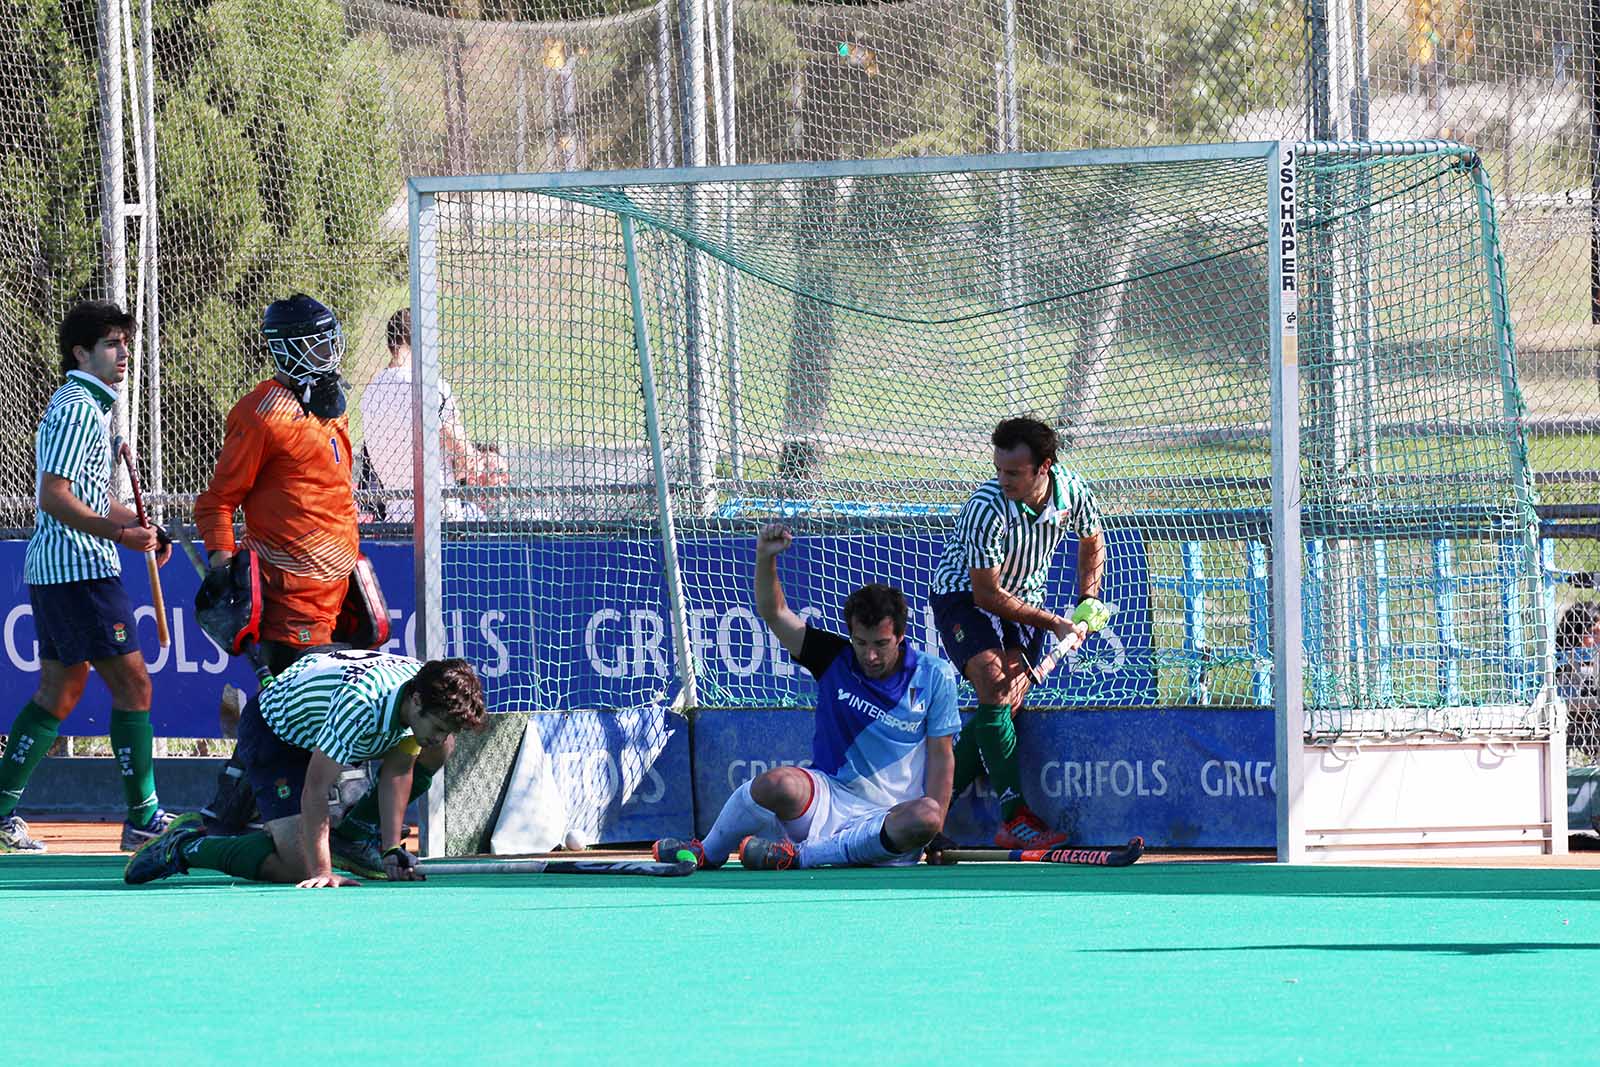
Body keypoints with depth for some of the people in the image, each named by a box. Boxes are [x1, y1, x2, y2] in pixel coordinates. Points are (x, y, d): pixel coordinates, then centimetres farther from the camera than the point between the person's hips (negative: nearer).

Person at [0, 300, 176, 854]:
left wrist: (142, 527, 15)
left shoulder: (87, 407, 20)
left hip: (50, 569, 11)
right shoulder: (78, 409, -13)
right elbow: (54, 497, -21)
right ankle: (143, 818, -8)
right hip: (79, 566, -11)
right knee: (132, 684, -9)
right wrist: (121, 533, -28)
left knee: (60, 689, 15)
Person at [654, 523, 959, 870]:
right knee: (778, 784, -33)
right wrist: (765, 558, -16)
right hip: (830, 796, 1)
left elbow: (941, 755, 2)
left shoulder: (934, 677, 1)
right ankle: (707, 854, -5)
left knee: (926, 817, -37)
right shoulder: (835, 658, 5)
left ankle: (801, 854, -34)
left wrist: (933, 828, -8)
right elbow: (774, 612, 1)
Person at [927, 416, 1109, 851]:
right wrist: (1055, 624, -20)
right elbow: (987, 594, -25)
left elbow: (1092, 543, 11)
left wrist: (1088, 602, 1)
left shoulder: (1072, 492, -15)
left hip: (1024, 595, 5)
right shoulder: (987, 508, -31)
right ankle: (1015, 818, -27)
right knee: (994, 687, -25)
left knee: (1010, 700, -12)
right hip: (963, 593, -5)